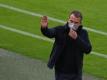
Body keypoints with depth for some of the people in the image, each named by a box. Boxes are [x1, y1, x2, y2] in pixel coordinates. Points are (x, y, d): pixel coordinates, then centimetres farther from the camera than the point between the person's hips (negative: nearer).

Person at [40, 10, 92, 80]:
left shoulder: (83, 33, -3)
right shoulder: (60, 30, -10)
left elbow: (88, 49, -15)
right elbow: (50, 33, -30)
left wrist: (76, 38, -28)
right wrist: (44, 28, -54)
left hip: (76, 73, 2)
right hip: (61, 72, -2)